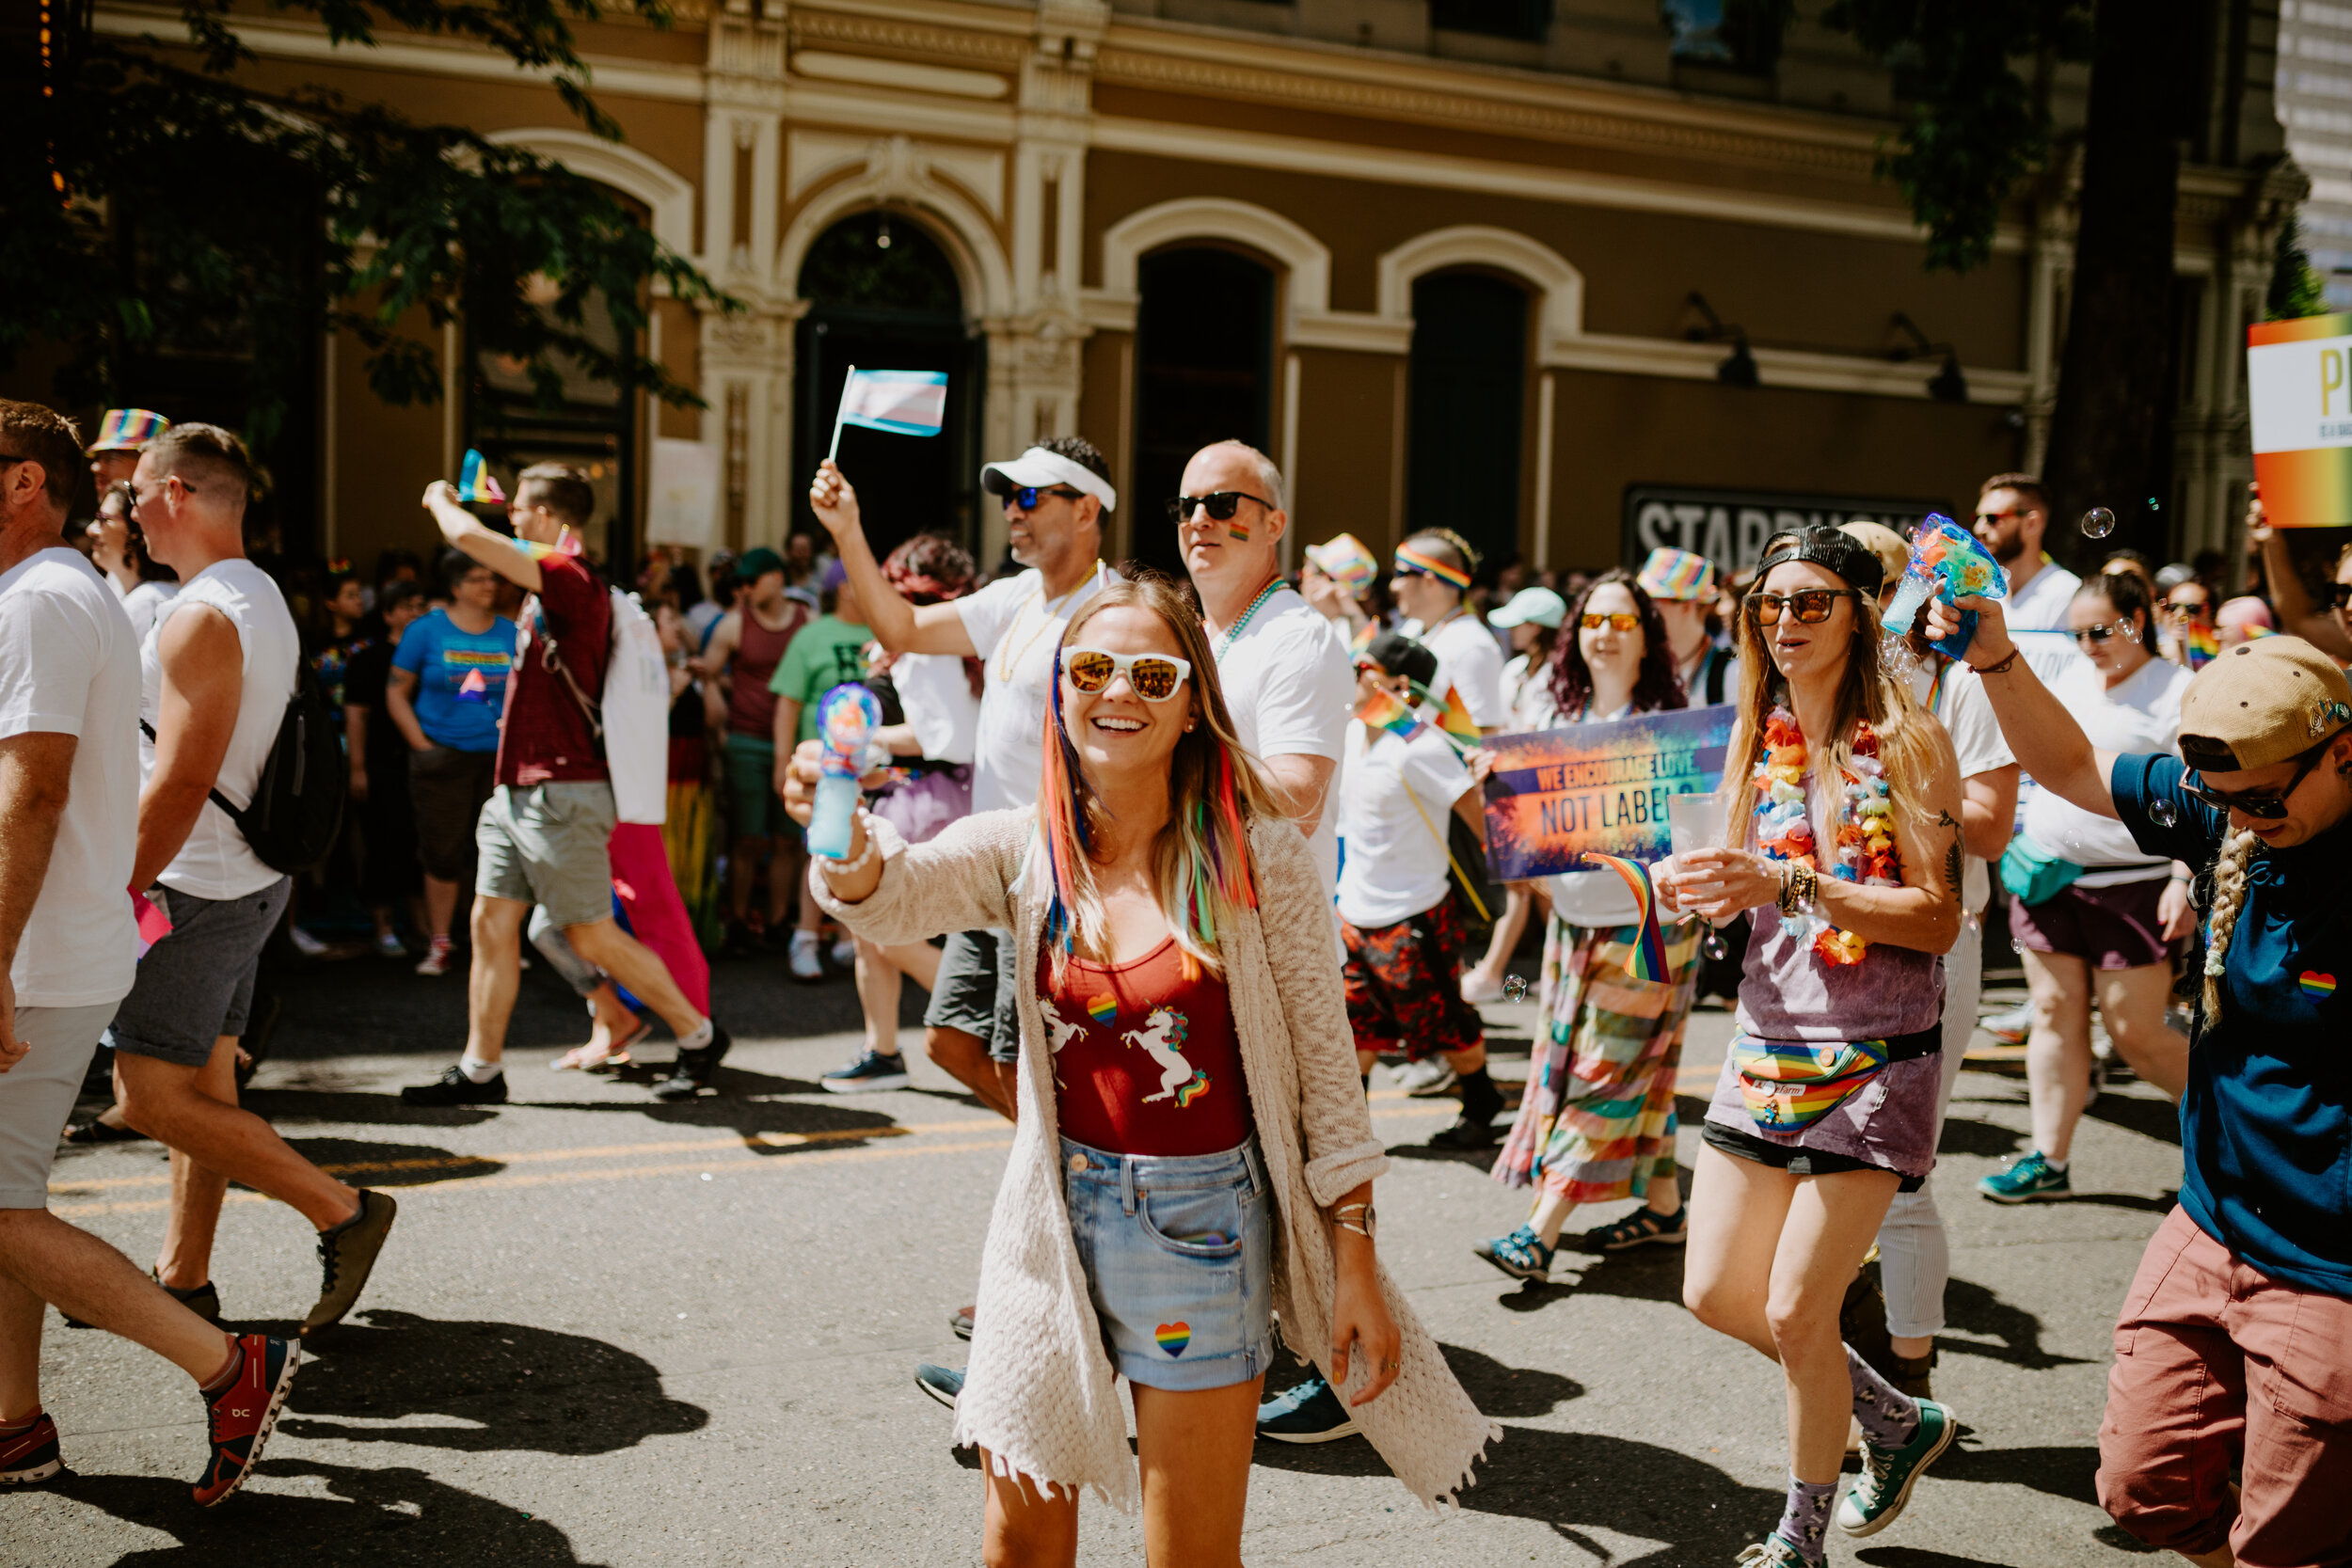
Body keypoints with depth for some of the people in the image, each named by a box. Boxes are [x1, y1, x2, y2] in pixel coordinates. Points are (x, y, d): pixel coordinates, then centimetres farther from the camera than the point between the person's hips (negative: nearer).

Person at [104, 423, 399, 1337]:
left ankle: (342, 1211, -2)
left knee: (149, 1096, -5)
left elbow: (181, 783, -24)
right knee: (201, 1084, 13)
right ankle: (184, 1278, 20)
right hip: (246, 880, 10)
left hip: (197, 888, -10)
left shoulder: (202, 617, -18)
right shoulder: (264, 601, 14)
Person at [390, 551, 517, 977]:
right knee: (443, 851, 2)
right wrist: (421, 745, -6)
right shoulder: (427, 631, 1)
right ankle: (438, 943, 14)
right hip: (444, 758, -2)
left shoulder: (511, 634, 8)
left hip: (500, 758, 2)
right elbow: (396, 692, 3)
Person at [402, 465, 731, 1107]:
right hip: (518, 790, 10)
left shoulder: (572, 580, -17)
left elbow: (468, 537, -22)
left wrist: (440, 498, -5)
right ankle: (478, 1071, 14)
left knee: (592, 935, -2)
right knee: (491, 922, 8)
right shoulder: (551, 584, 13)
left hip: (561, 795, -10)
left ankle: (698, 1036, 12)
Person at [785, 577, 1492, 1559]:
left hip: (1200, 1224, -3)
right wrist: (847, 848, -44)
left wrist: (1356, 1261, -7)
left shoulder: (1258, 858, -10)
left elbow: (1323, 1064, -6)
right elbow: (893, 897, -20)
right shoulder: (1022, 851, -2)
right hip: (1054, 1218, 3)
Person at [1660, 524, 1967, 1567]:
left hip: (1876, 1059, -6)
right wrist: (1695, 885, -10)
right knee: (1715, 1294, 8)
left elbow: (1940, 919, -15)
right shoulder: (1758, 736, 7)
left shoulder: (1903, 740, -10)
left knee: (1795, 1310, -6)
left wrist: (1790, 885, -25)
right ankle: (1899, 1421, 33)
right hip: (1768, 1043, 6)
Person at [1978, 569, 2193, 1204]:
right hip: (2049, 873, 6)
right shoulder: (2072, 678, 12)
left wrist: (2187, 882, -17)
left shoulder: (2182, 694, -7)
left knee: (2136, 1032, -2)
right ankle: (2049, 1161, 11)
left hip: (2132, 885, -6)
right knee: (2056, 1014, 5)